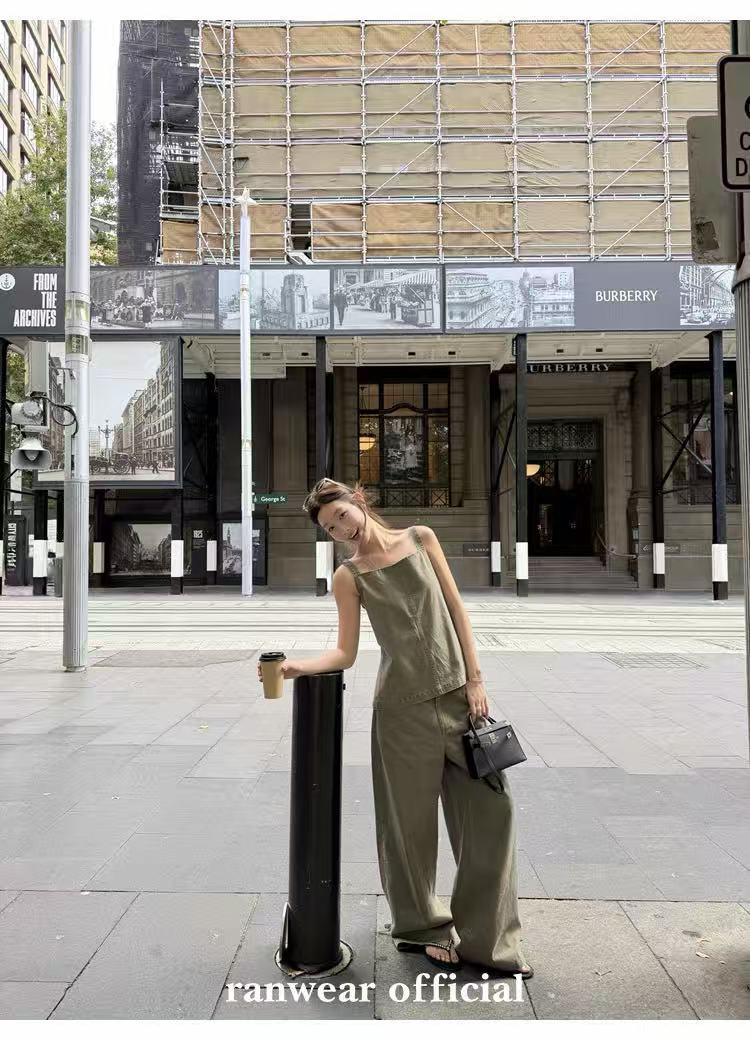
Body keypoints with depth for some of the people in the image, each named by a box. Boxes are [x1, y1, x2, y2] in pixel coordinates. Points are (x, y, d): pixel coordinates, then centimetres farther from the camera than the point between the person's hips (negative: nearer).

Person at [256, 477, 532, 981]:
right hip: (403, 706, -2)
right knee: (412, 821, 7)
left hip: (457, 692, 3)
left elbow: (456, 609, 6)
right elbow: (346, 652, -3)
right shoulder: (348, 577, 1)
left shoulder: (420, 538, 6)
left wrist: (475, 679, 0)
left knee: (491, 807, 2)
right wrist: (295, 666, -21)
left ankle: (487, 940, 16)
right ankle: (423, 928, 30)